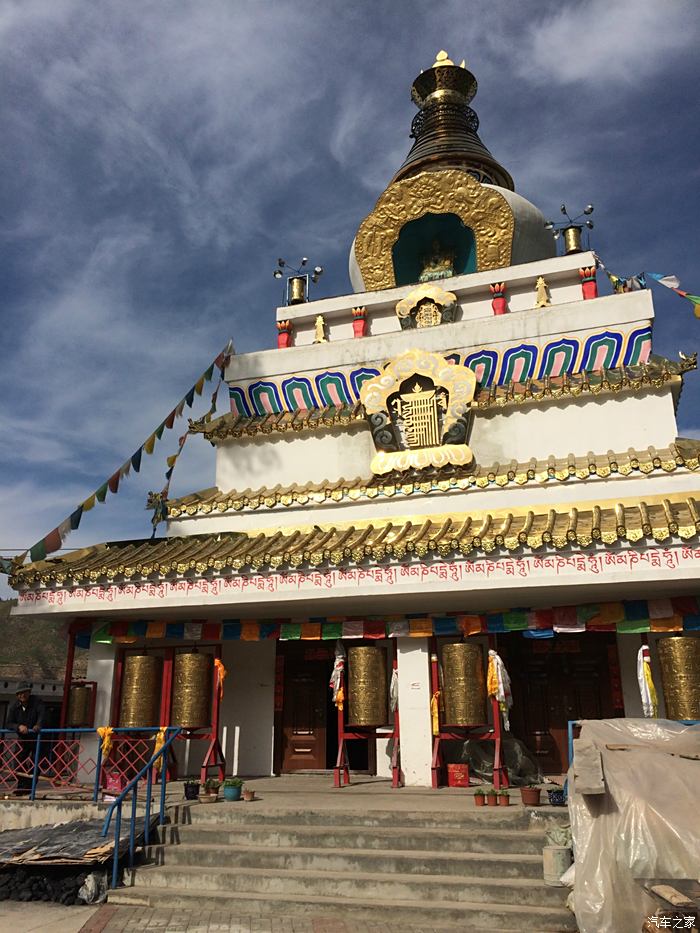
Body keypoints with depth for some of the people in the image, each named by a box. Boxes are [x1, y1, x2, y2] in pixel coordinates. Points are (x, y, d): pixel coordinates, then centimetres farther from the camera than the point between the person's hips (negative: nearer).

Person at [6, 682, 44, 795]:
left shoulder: (36, 702, -15)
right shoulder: (14, 706, -6)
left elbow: (41, 714, -31)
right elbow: (9, 724, -10)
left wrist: (38, 725, -52)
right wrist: (19, 726, -32)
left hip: (36, 737, -3)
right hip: (22, 739, 3)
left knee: (33, 764, -5)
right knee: (18, 763, 1)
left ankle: (29, 788, 5)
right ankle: (21, 788, 14)